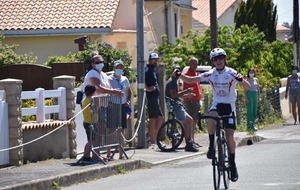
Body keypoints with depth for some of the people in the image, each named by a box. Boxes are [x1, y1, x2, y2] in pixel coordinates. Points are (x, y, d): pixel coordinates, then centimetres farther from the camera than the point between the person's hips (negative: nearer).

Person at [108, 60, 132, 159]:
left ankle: (121, 154, 14)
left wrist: (128, 101, 8)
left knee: (122, 131, 8)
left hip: (122, 106, 6)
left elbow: (129, 92, 23)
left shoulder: (125, 79, 11)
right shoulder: (109, 79, -5)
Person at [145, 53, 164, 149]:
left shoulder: (152, 70, 19)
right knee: (153, 119, -8)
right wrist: (148, 89, -26)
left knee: (160, 118, 13)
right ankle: (152, 142, -6)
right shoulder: (148, 70, -12)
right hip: (151, 98, -10)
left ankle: (153, 139, 15)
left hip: (155, 98, 10)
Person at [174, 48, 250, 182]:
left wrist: (241, 80, -39)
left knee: (229, 136, -8)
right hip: (216, 104, 1)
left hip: (229, 106, -1)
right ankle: (211, 146, -15)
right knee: (211, 119, -34)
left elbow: (247, 87, -17)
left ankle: (232, 165, 8)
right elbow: (190, 80, -2)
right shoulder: (210, 74, -4)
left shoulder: (232, 73, -10)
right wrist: (179, 75, -21)